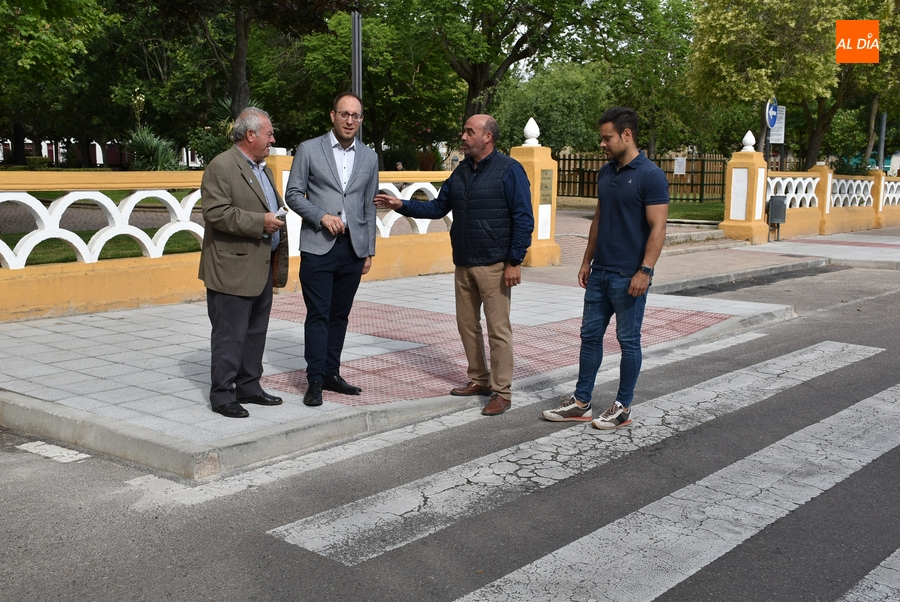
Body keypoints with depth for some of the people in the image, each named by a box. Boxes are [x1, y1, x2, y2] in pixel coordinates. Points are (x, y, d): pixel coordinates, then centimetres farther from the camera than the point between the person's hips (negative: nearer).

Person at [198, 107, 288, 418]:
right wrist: (260, 222, -22)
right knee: (230, 335, -3)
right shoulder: (221, 167, -12)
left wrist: (280, 243, 12)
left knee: (256, 332, 15)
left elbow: (276, 210, 26)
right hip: (233, 269, -9)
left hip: (262, 268, 9)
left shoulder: (263, 169, 18)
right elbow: (216, 213, -21)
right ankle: (222, 395, 6)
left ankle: (248, 387, 26)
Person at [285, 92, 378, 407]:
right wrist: (322, 216, -14)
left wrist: (368, 250, 12)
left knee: (340, 314, 9)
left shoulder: (369, 157, 11)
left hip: (353, 248, 3)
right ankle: (315, 380, 3)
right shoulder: (309, 150, 1)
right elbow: (293, 194, 1)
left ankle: (331, 373, 19)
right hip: (318, 246, -3)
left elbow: (369, 206, 14)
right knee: (318, 314, -4)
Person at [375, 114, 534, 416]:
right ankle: (479, 380, 27)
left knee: (498, 329, -3)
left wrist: (515, 261, -16)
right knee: (467, 324, 13)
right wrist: (402, 206, 6)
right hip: (464, 264, 7)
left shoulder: (509, 170, -9)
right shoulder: (461, 171, 12)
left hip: (494, 265, -7)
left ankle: (502, 392, 5)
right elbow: (437, 207, 17)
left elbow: (523, 219, -12)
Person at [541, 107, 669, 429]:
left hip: (629, 277, -8)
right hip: (600, 272, 8)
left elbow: (658, 228, -16)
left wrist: (645, 271, -21)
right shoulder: (605, 173, 10)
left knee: (628, 340, 4)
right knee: (590, 335, 10)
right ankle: (581, 402, 19)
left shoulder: (650, 176, -13)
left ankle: (623, 407, 15)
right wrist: (587, 260, 16)